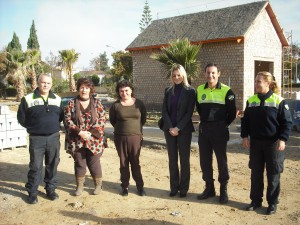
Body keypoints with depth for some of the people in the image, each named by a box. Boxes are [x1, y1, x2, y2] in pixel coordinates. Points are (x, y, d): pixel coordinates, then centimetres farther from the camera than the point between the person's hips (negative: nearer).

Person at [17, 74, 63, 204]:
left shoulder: (57, 99, 7)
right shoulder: (28, 99, -3)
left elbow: (61, 116, 16)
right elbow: (21, 118, 3)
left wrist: (53, 126, 7)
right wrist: (34, 128, 4)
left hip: (54, 137, 3)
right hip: (36, 139, -3)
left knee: (52, 165, 9)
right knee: (35, 166, 2)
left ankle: (50, 189, 23)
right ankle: (32, 192, 15)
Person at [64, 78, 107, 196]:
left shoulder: (97, 103, 2)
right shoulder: (71, 103, 3)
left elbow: (102, 120, -3)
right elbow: (67, 120, -4)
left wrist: (91, 132, -14)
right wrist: (79, 132, -15)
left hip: (94, 140, -1)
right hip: (77, 140, 1)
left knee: (94, 163, 7)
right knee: (79, 163, 11)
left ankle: (98, 185, 25)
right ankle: (79, 186, 26)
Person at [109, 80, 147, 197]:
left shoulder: (139, 103, -1)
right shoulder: (116, 105, -3)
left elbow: (143, 118, 12)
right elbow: (112, 120, 12)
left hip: (135, 137, 0)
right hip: (120, 138, 0)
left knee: (135, 163, 5)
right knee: (123, 163, 8)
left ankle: (140, 186, 16)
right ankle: (125, 186, 20)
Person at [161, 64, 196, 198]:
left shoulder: (190, 91, -3)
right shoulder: (168, 91, 8)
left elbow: (189, 112, -8)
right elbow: (164, 110, 4)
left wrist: (178, 128, -14)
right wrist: (170, 127, -9)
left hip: (184, 130, -3)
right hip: (169, 129, 3)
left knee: (184, 160, 4)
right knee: (172, 160, 8)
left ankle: (184, 188, 14)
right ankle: (174, 187, 18)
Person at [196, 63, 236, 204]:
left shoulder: (226, 91, -8)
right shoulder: (199, 90, 5)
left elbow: (232, 113, -1)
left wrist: (222, 125, 5)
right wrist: (205, 121, 14)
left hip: (219, 131, -4)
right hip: (203, 130, 4)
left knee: (221, 160, 4)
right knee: (205, 161, 9)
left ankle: (223, 190, 17)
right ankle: (209, 188, 24)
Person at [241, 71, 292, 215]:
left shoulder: (278, 101, -8)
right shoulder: (251, 100, 5)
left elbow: (287, 122, -6)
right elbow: (245, 120, 11)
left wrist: (282, 139, -15)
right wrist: (245, 136, 1)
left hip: (273, 143, -4)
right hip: (255, 143, 4)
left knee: (273, 174, 6)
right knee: (256, 173, 10)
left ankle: (272, 203, 19)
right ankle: (256, 200, 24)